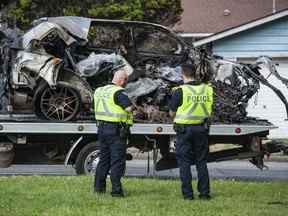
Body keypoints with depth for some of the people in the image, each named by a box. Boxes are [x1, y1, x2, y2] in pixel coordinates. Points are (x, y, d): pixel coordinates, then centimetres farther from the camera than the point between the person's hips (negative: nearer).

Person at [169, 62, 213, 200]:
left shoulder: (180, 91, -11)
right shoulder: (207, 89, 1)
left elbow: (172, 113, -2)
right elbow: (209, 110, 10)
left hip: (184, 129, -4)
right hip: (202, 128, 4)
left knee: (184, 163, 4)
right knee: (201, 162, 12)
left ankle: (187, 193, 1)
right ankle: (204, 193, 9)